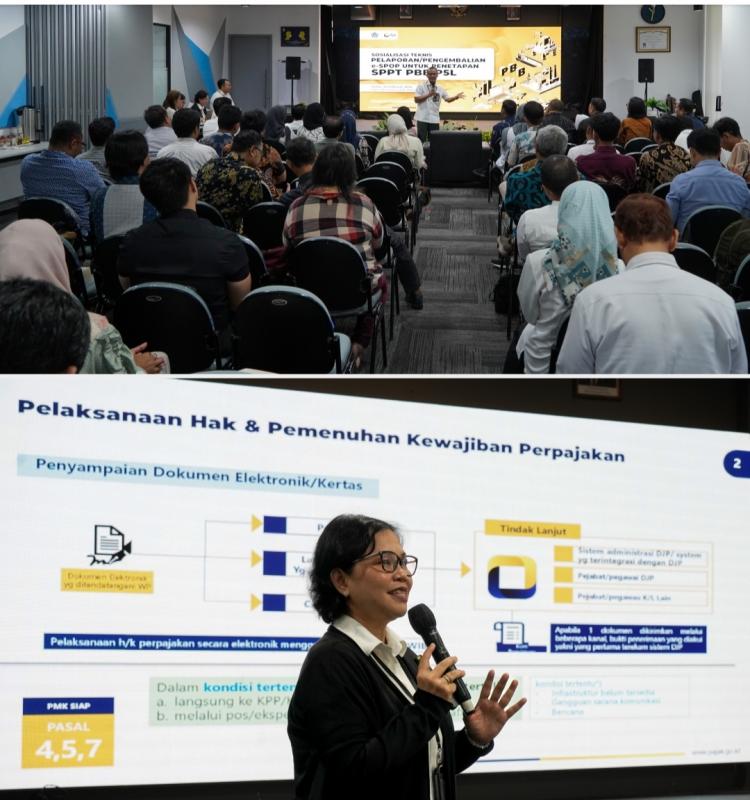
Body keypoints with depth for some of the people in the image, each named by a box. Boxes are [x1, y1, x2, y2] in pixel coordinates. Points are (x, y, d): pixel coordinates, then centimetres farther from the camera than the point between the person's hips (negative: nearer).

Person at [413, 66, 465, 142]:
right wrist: (429, 95, -20)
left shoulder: (440, 89, 9)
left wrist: (456, 97, -4)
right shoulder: (421, 87, -3)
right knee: (421, 140, -2)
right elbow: (416, 99, -11)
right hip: (422, 119, -4)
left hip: (435, 119, 4)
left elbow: (448, 99, 15)